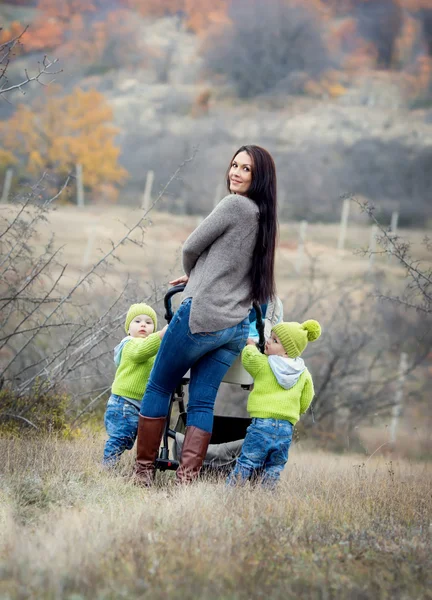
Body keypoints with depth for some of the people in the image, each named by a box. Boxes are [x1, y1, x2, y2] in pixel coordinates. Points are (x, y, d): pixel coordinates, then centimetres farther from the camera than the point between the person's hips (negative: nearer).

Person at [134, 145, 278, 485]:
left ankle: (144, 471, 6)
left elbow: (191, 247, -3)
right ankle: (187, 480, -5)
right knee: (202, 401, 4)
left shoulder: (234, 205, -9)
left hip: (201, 315, -7)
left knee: (159, 388, 5)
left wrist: (192, 273, 17)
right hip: (237, 326, 7)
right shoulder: (264, 218, 15)